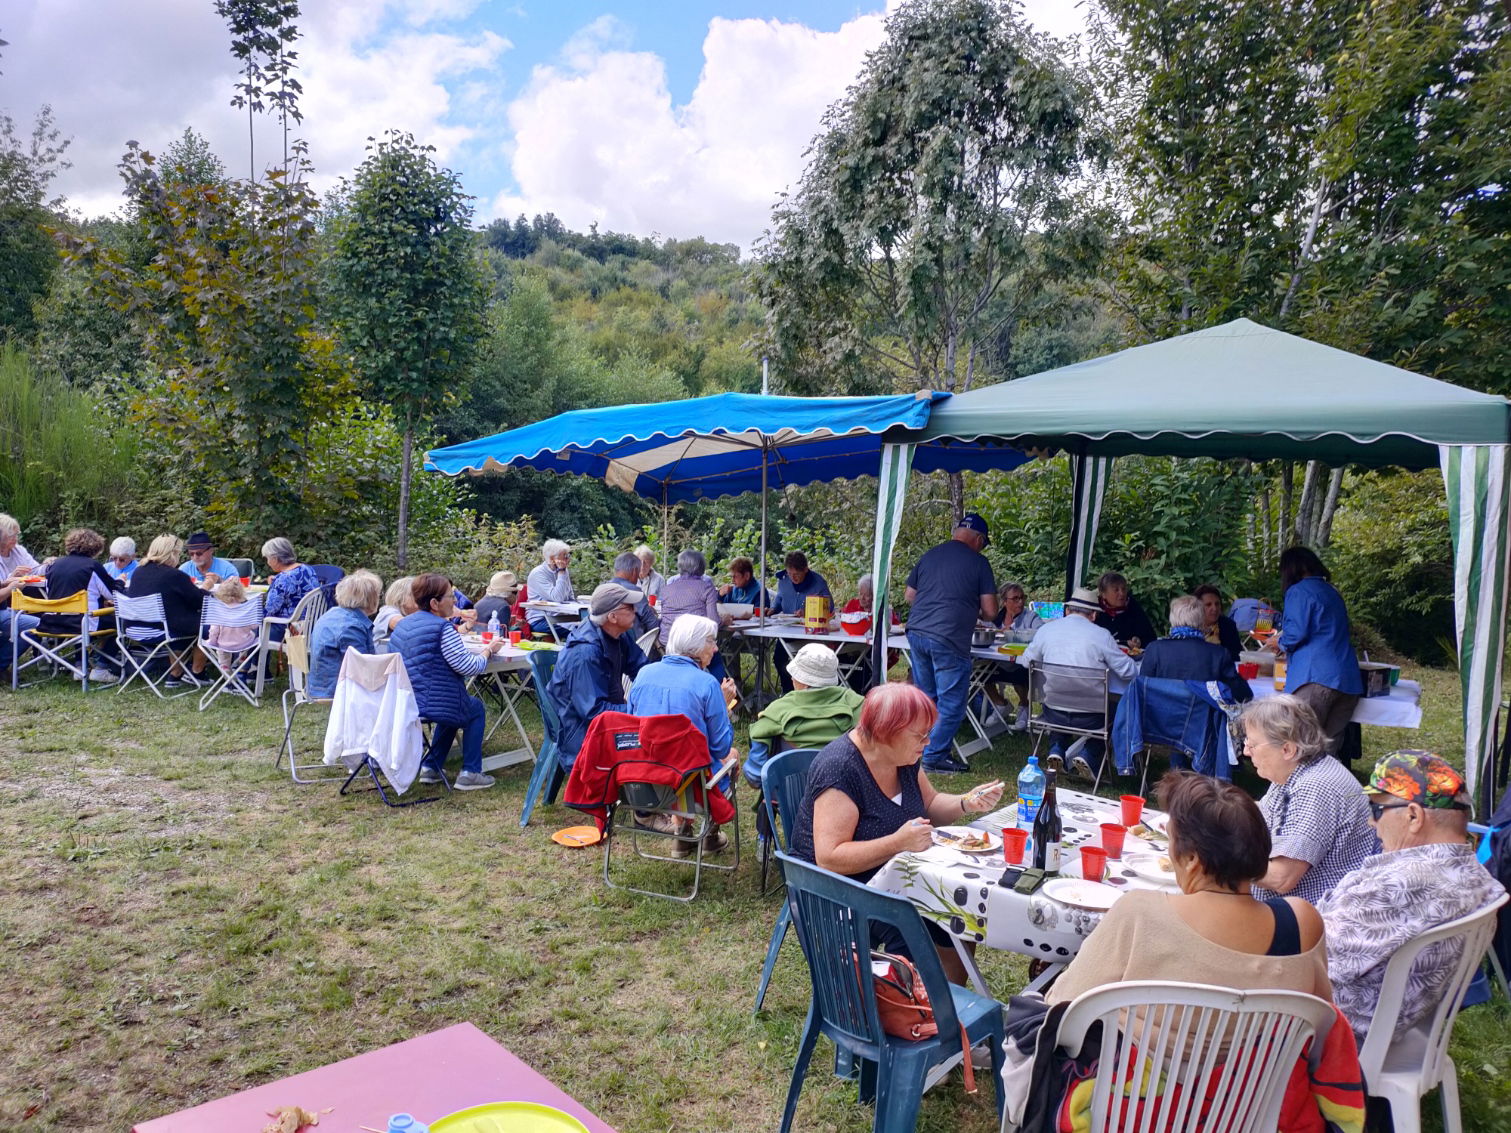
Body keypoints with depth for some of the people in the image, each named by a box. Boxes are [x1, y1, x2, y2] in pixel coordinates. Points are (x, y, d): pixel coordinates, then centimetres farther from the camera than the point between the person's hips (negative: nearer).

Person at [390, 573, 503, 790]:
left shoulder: (403, 624, 11)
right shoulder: (442, 627, -17)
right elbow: (469, 667, -18)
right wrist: (489, 650, -1)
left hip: (401, 704, 8)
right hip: (430, 705, -8)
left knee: (454, 708, 34)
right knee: (475, 708, 20)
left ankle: (430, 767, 31)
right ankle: (469, 773, 15)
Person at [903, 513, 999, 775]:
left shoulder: (929, 555, 14)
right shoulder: (978, 562, -1)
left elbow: (910, 596, 20)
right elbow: (990, 611, -1)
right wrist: (975, 614, 19)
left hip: (916, 633, 7)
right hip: (948, 640, -6)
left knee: (926, 697, 18)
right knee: (951, 702, 3)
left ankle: (923, 751, 26)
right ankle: (935, 757, 5)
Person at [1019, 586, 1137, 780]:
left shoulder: (1046, 629, 0)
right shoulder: (1101, 635, -8)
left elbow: (1026, 661, 14)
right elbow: (1129, 672, -6)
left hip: (1054, 713, 3)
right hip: (1090, 717, -3)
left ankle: (1056, 750, 15)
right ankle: (1089, 755, 8)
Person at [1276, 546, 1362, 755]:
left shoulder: (1299, 591, -1)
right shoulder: (1332, 593, 23)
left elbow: (1296, 632, -10)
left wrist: (1281, 643, 11)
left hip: (1316, 677, -8)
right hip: (1348, 680, 8)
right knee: (1329, 748, 8)